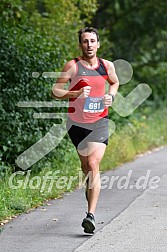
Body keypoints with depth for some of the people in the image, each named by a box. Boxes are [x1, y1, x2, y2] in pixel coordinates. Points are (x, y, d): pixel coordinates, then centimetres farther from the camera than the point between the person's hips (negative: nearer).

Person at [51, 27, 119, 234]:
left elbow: (114, 82, 24)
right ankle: (91, 190, 45)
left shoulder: (107, 66, 3)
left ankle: (91, 215, -19)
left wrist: (111, 96, 3)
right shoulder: (73, 66, -6)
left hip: (99, 123, 0)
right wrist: (75, 94, -22)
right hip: (76, 123, 0)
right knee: (85, 166, 13)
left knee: (93, 165, -15)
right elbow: (55, 91, -6)